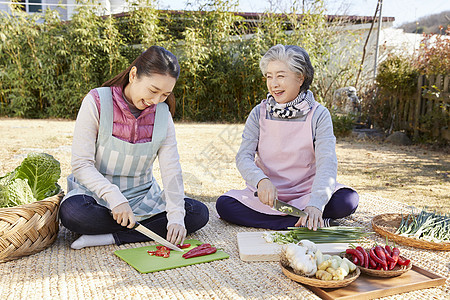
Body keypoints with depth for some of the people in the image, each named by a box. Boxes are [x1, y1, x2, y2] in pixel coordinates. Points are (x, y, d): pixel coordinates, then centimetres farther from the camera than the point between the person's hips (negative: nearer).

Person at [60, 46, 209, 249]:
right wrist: (115, 198, -30)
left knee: (199, 213, -16)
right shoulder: (97, 102, -14)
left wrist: (176, 217, -23)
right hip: (98, 194, -3)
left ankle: (111, 237, -21)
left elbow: (171, 171, -9)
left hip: (142, 198, 4)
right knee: (72, 212, -36)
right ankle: (146, 227, -16)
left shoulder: (162, 113, -3)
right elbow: (81, 165, -16)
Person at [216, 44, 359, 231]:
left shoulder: (319, 115, -6)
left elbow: (327, 163, -18)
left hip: (306, 192, -2)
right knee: (224, 204, -25)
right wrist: (261, 180, -32)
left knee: (348, 200, -27)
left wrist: (315, 203, -36)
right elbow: (244, 156, -9)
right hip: (267, 194, 2)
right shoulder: (259, 113, 0)